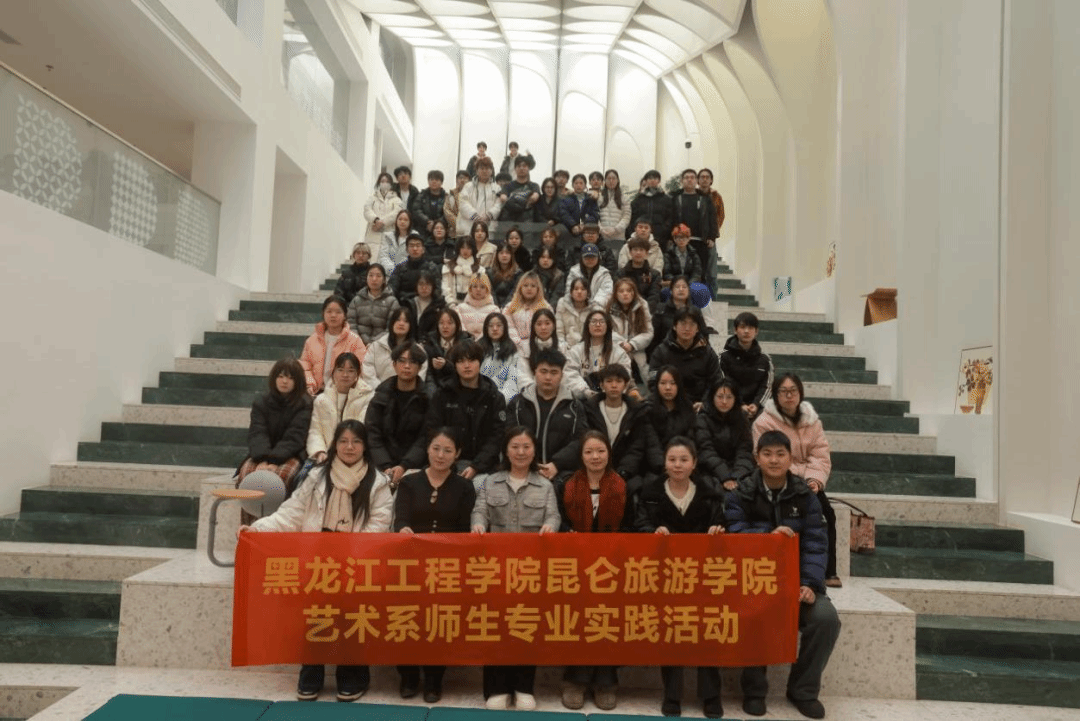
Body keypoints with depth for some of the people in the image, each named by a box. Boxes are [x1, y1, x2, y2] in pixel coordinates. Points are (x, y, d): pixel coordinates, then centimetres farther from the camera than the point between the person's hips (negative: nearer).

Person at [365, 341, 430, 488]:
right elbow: (372, 436, 2)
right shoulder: (381, 396, 9)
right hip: (382, 466, 1)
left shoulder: (427, 398, 2)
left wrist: (404, 466, -17)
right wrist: (386, 467, -12)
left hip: (414, 465, -1)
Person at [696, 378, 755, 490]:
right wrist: (725, 478, -25)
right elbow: (707, 452, -12)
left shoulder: (741, 418, 9)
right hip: (711, 474, -3)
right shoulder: (702, 418, -2)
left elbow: (745, 451, -1)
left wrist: (736, 478, -18)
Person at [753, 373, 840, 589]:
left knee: (827, 513, -19)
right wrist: (802, 478, -21)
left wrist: (815, 479, -17)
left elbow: (821, 455, 3)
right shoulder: (764, 422, -8)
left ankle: (828, 570, -10)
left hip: (808, 484, 5)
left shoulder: (812, 420, 9)